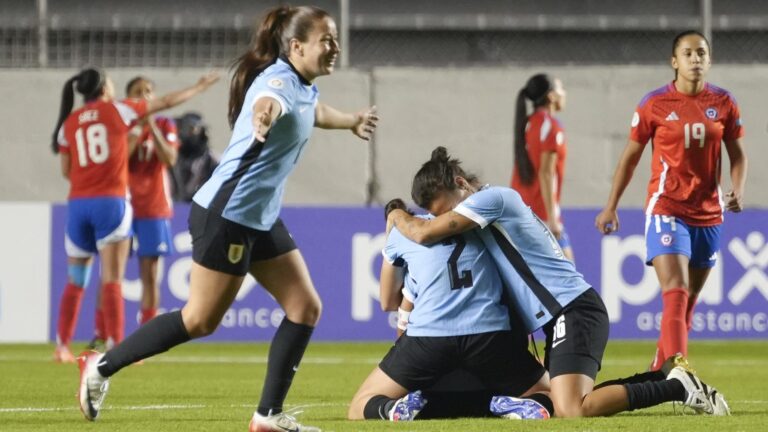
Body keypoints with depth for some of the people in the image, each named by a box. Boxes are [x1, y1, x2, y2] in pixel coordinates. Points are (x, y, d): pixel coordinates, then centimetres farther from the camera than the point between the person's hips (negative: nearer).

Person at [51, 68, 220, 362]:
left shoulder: (69, 123, 9)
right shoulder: (117, 111, 3)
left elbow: (66, 170, 7)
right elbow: (167, 102, 10)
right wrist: (199, 87, 23)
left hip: (78, 204, 3)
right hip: (110, 202, -3)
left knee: (76, 282, 13)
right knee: (112, 280, -6)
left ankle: (62, 346, 13)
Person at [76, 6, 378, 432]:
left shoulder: (304, 88, 9)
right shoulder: (279, 79, -19)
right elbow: (267, 103, -48)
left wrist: (352, 121, 56)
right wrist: (263, 118, -72)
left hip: (261, 219, 10)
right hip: (225, 215, -10)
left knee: (305, 307, 2)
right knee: (201, 320, -5)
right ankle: (102, 367, 8)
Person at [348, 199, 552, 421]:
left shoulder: (399, 232, 19)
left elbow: (388, 303, 30)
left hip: (429, 333, -1)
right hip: (489, 332, 1)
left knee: (359, 409, 14)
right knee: (549, 397, 18)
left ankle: (393, 408, -22)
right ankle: (515, 407, -17)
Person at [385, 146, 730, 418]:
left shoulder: (492, 198, -10)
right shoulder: (498, 206, 21)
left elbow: (424, 234, -17)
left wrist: (398, 217, 6)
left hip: (573, 311, -11)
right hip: (565, 317, 11)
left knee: (571, 413, -23)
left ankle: (678, 387, -12)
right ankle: (670, 379, 13)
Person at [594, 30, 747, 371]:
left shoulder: (723, 103, 2)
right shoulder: (654, 104, -5)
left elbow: (737, 155, 9)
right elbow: (631, 156, 4)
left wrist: (737, 191, -10)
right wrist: (611, 207, 3)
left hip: (708, 212, 4)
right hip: (666, 209, -4)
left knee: (689, 300, 12)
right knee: (675, 293, -18)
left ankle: (659, 369, 27)